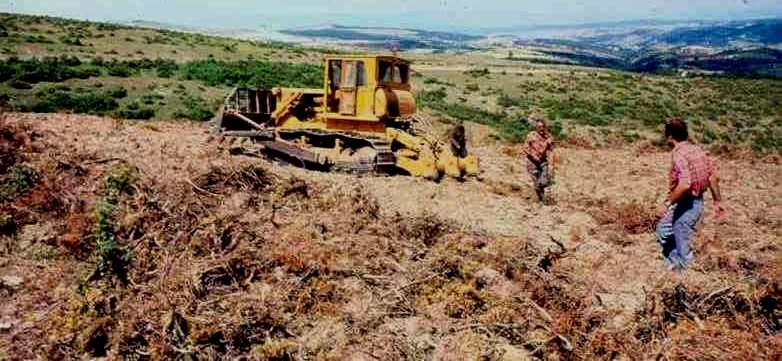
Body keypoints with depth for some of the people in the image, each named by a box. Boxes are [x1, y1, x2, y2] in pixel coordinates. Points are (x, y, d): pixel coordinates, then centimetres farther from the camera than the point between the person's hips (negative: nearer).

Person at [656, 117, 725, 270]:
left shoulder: (678, 154, -22)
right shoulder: (697, 150, 5)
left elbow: (685, 184, -33)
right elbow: (713, 177, 10)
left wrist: (668, 203, -26)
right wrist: (717, 201, 18)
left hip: (685, 205, -9)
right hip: (697, 202, 9)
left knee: (683, 249, 7)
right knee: (663, 230, 24)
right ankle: (673, 263, 34)